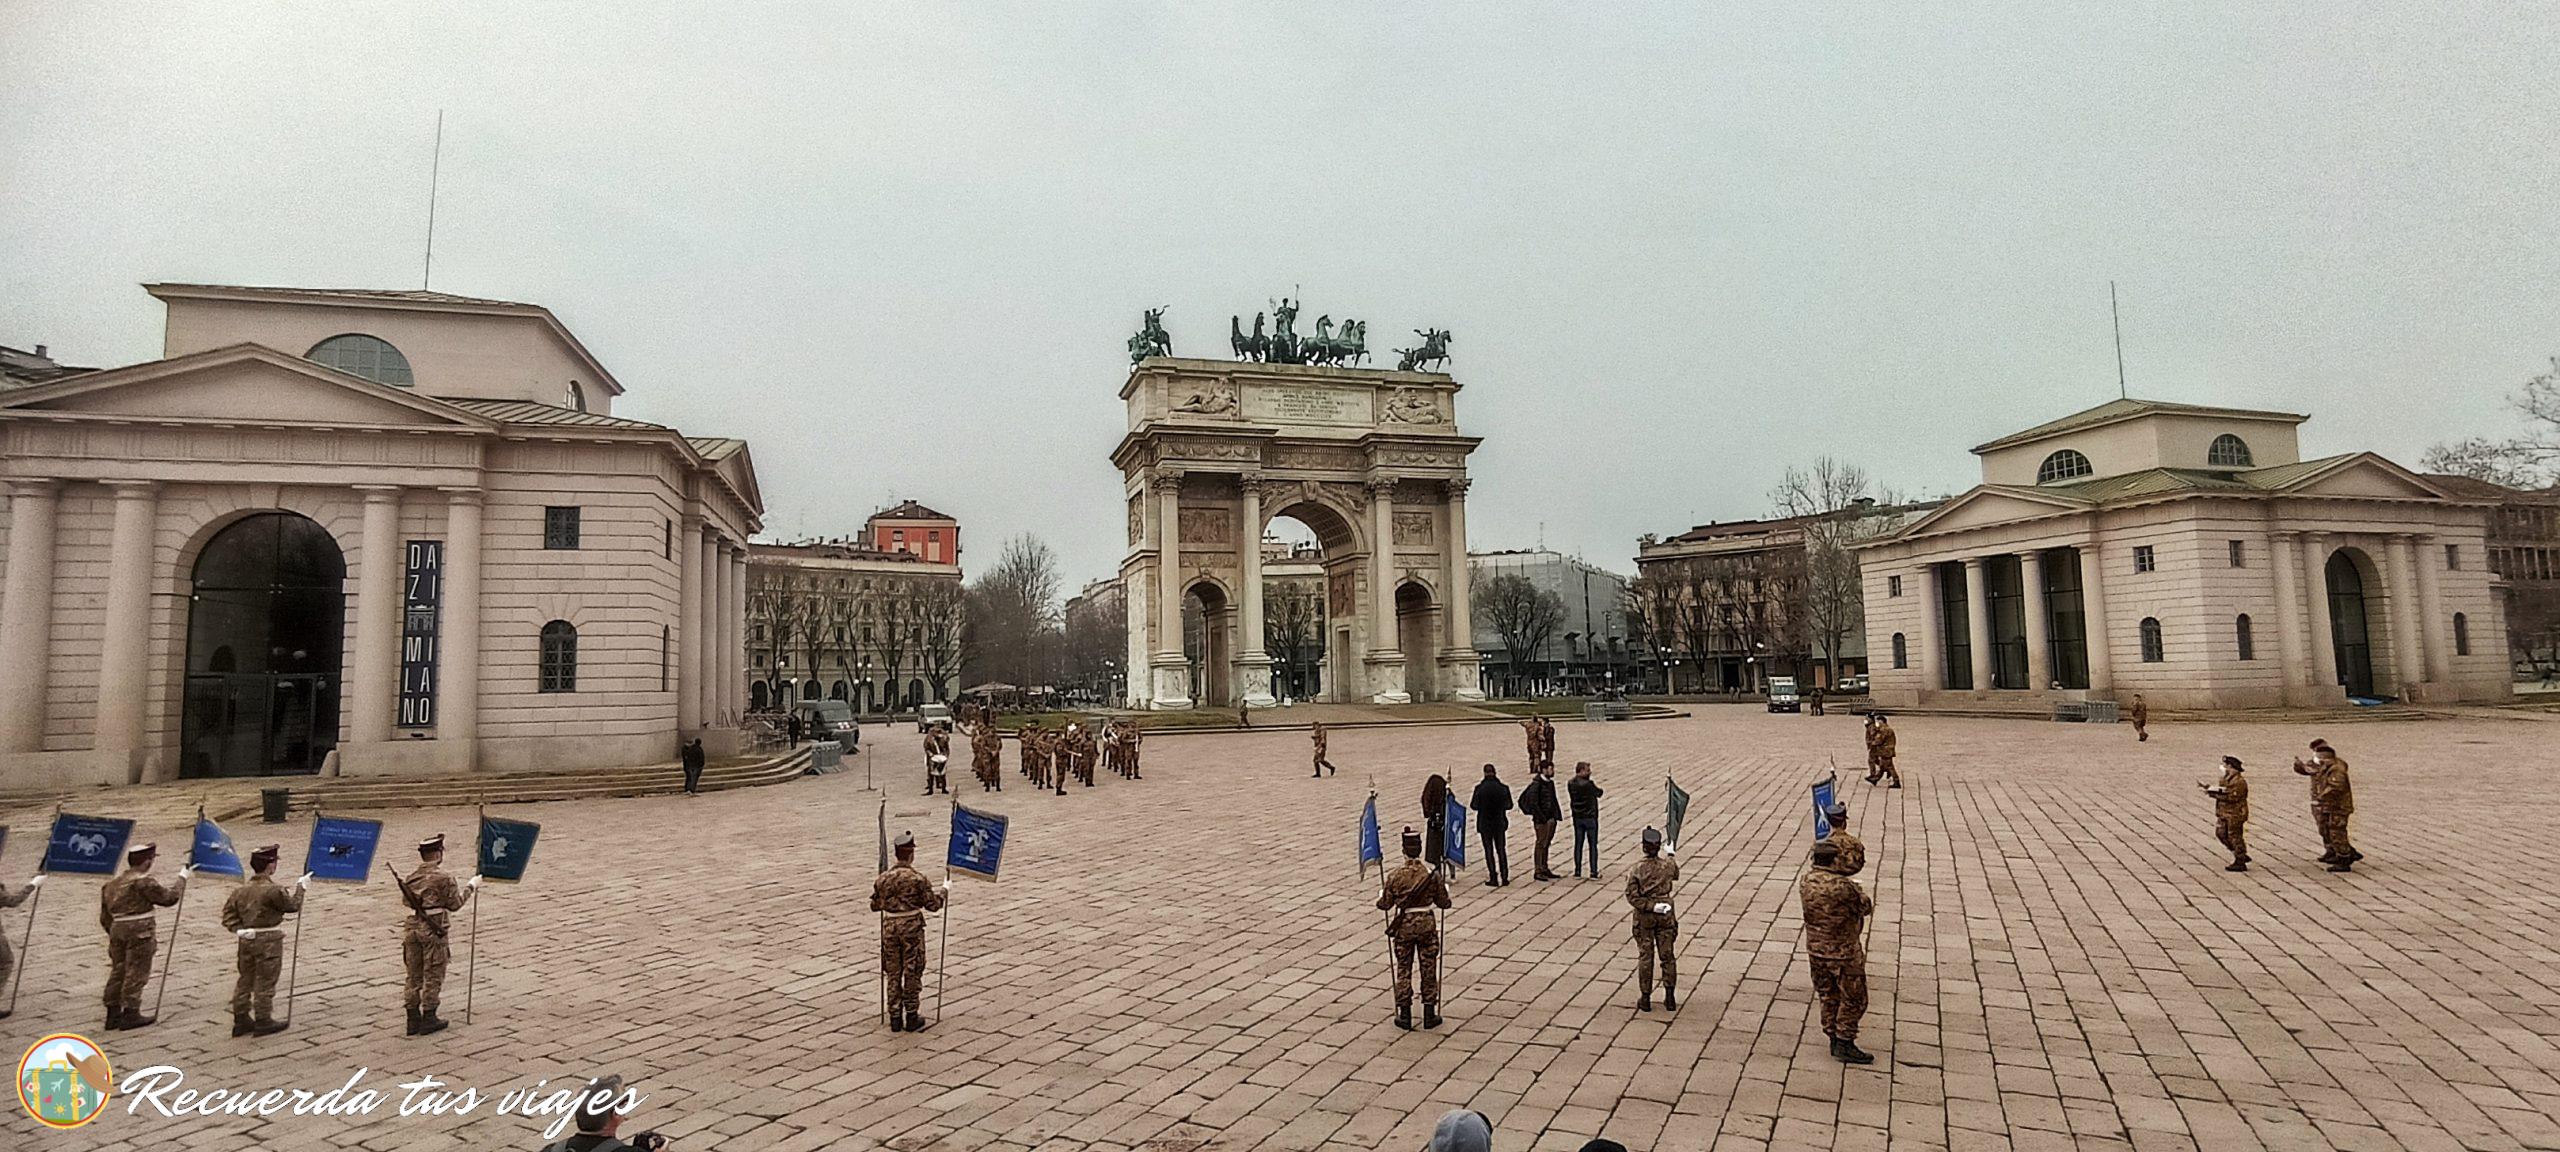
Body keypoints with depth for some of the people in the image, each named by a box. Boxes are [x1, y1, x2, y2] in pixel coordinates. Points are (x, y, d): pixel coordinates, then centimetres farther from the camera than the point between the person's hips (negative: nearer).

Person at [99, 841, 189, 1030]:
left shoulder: (111, 884, 15)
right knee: (136, 973, -1)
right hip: (140, 931, -8)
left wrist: (113, 935, 25)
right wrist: (182, 877, 3)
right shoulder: (145, 881, -13)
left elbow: (105, 918, 18)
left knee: (118, 971, 14)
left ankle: (113, 1014, 18)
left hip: (117, 930, 8)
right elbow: (169, 897, -9)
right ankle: (130, 1013, 3)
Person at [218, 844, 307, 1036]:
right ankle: (263, 1021, 10)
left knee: (245, 979, 16)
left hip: (247, 941, 7)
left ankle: (241, 1020, 24)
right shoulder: (272, 891, -19)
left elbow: (228, 914, 3)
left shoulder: (240, 891, 4)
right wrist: (300, 887, 5)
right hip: (268, 941, -7)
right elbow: (293, 905, -7)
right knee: (265, 982, 2)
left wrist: (238, 930, -2)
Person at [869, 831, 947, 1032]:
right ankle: (911, 1018, 10)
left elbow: (875, 906, 11)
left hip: (890, 927, 4)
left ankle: (895, 1018, 16)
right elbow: (933, 905, -6)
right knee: (912, 972, 6)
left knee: (893, 973, 12)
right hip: (912, 927, -3)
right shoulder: (918, 879, -13)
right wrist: (943, 889, 11)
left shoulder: (883, 878, -1)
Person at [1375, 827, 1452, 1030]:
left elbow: (1385, 905, -4)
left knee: (1403, 969, 12)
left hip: (1403, 926, 0)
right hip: (1427, 924, 0)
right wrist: (1446, 889, 17)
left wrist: (1381, 893, 17)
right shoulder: (1432, 873, -11)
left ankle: (1404, 1015, 15)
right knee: (1429, 968, 12)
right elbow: (1444, 903, -3)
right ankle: (1429, 1014, 17)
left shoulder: (1395, 876, -12)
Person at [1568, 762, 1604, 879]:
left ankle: (1577, 872, 14)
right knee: (1593, 845, 5)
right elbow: (1599, 793, -7)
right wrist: (1596, 785, 13)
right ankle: (1594, 872, 8)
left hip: (1577, 818, 5)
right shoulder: (1588, 784, -20)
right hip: (1590, 817, -5)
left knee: (1578, 844, 11)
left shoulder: (1570, 784, -1)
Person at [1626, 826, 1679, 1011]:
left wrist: (1651, 906, -13)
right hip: (1666, 914, 1)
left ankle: (1645, 999, 12)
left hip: (1644, 915, -1)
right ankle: (1670, 998, 15)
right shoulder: (1669, 865, -8)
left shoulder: (1637, 869, -14)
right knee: (1667, 955, 12)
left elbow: (1632, 897, -17)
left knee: (1645, 956, 8)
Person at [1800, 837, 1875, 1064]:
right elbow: (1866, 907, -11)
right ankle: (1845, 1045, 13)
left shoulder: (1806, 882, -5)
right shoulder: (1843, 886, -25)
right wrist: (1862, 893, 10)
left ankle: (1834, 1040, 28)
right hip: (1843, 952, -7)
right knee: (1853, 998, 8)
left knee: (1828, 995, 19)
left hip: (1816, 949, 7)